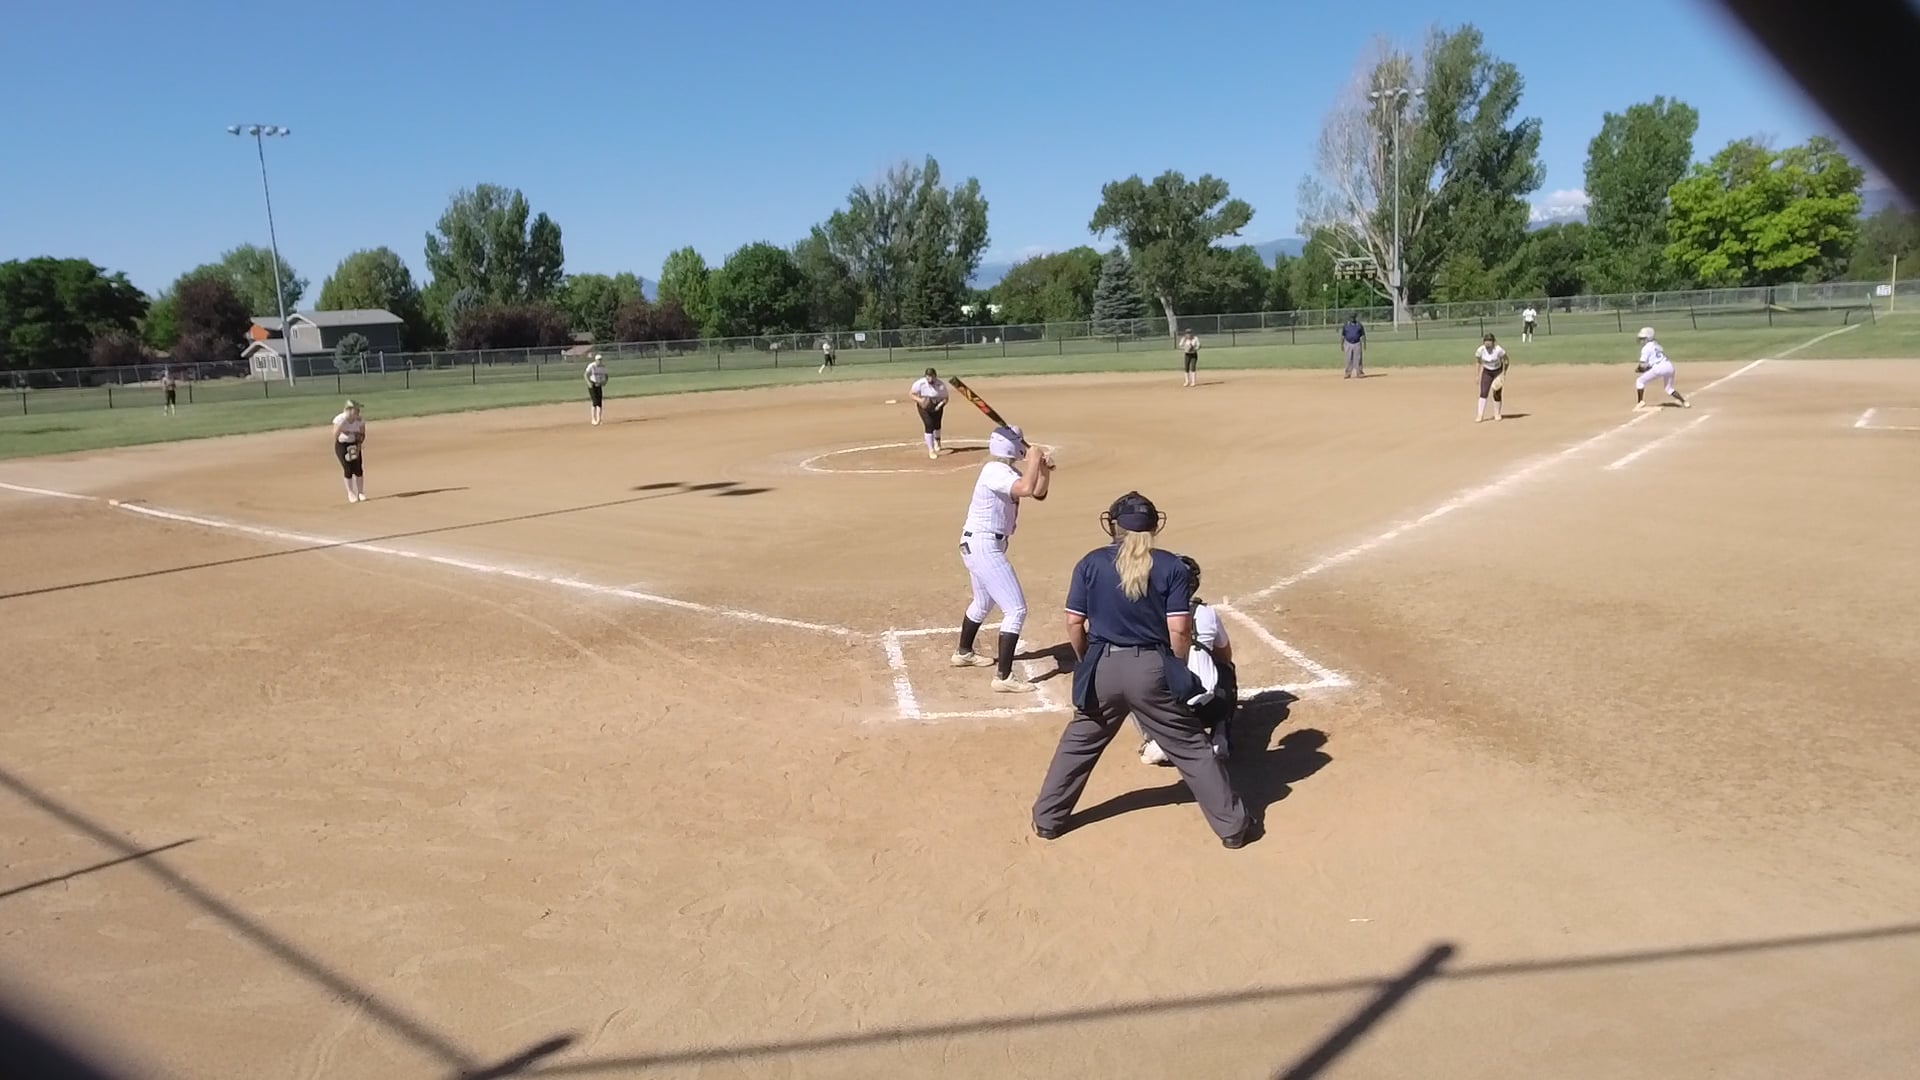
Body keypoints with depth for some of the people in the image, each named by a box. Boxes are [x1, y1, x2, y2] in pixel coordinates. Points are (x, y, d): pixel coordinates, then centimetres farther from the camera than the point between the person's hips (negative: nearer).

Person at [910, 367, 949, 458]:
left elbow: (945, 398, -14)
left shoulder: (941, 385, -23)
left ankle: (937, 441, 53)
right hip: (924, 407, -2)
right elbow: (911, 393, -13)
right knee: (929, 426, -16)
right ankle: (931, 450, -10)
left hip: (936, 406, 2)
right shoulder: (920, 383, -24)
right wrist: (919, 400, -31)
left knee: (936, 425, 19)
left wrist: (940, 405, -35)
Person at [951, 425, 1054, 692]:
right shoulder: (995, 472, -22)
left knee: (984, 602, 30)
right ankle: (1004, 676, -10)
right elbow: (1027, 489, -38)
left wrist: (1044, 469, -5)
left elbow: (1039, 492, 13)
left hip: (979, 545, 11)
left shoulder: (1007, 470, 8)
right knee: (1016, 609, -11)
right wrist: (1034, 459, -23)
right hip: (983, 546, -11)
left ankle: (963, 653, 50)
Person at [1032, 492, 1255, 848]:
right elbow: (1179, 629, -8)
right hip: (1153, 669, -1)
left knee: (1078, 744, 18)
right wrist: (1178, 670, 8)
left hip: (1103, 669, 1)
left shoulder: (1091, 563, -1)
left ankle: (1047, 819, 26)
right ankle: (1233, 826, 18)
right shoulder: (1171, 566, -4)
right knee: (1191, 747, 10)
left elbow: (1074, 623, 0)